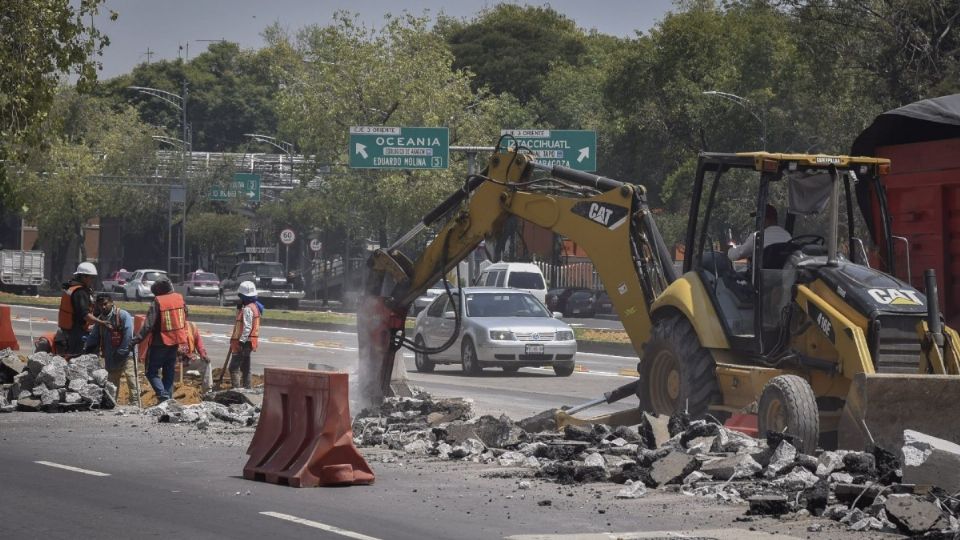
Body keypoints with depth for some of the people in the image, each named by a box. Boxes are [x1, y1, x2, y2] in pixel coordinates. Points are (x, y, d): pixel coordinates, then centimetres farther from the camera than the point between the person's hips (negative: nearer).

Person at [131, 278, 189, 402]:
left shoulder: (157, 303, -16)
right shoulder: (180, 299, 2)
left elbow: (148, 325, -19)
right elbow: (184, 321, 12)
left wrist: (137, 339, -16)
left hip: (159, 343, -6)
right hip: (175, 342, 6)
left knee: (152, 372, 2)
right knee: (169, 373, 15)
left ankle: (163, 395, -16)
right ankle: (169, 398, 14)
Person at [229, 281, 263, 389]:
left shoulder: (247, 309, -18)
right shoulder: (254, 306, 13)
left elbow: (247, 327, -24)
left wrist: (241, 341, -25)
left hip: (244, 342, -11)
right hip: (248, 342, 11)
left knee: (234, 367, -11)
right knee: (245, 367, 18)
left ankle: (236, 389, -17)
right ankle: (246, 388, 24)